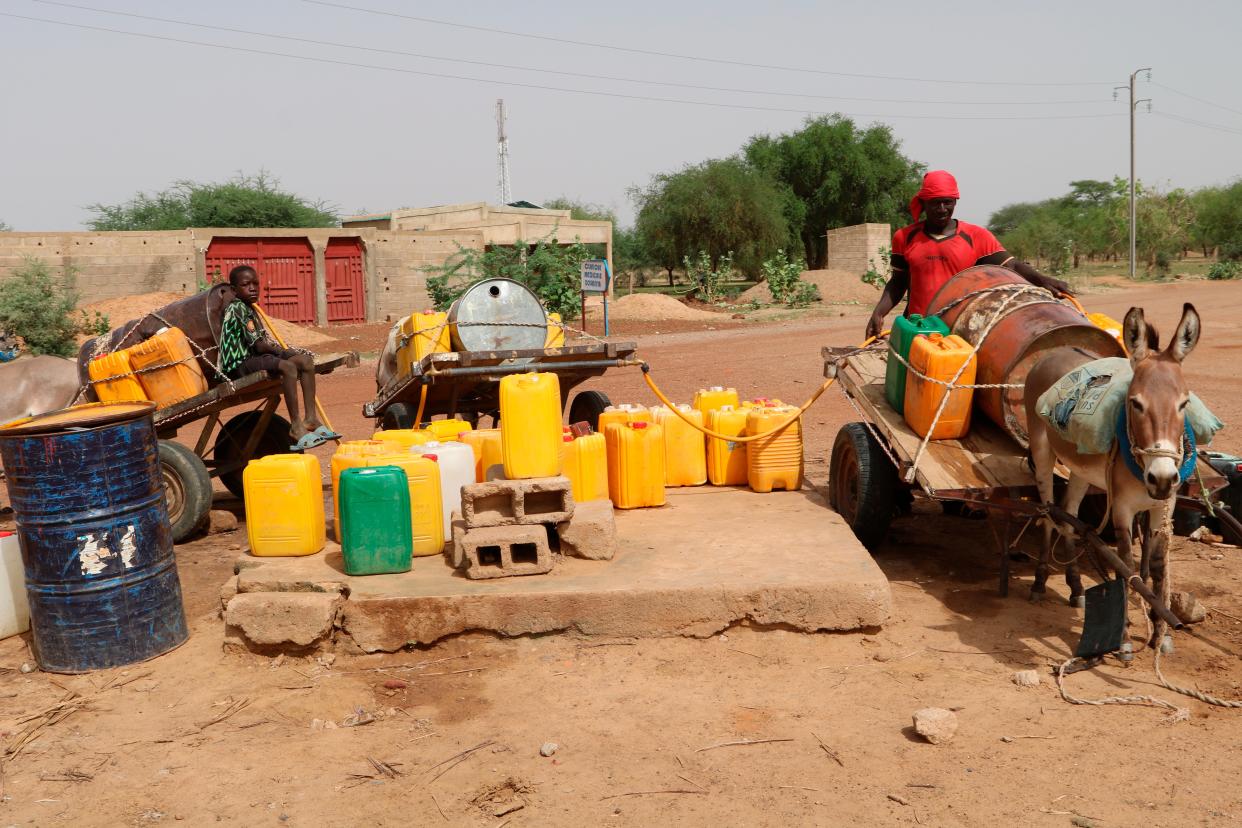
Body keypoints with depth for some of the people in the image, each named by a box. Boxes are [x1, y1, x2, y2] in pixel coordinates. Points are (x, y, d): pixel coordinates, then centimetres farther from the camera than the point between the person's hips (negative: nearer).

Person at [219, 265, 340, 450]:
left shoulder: (250, 309, 20)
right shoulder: (237, 308, -12)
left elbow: (263, 340, 17)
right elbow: (259, 345, -15)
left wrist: (281, 350, 1)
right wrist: (283, 351, -2)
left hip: (253, 358, 10)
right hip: (240, 365, -10)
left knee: (306, 361, -3)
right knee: (288, 366, -32)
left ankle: (310, 418, -8)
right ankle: (296, 425, -33)